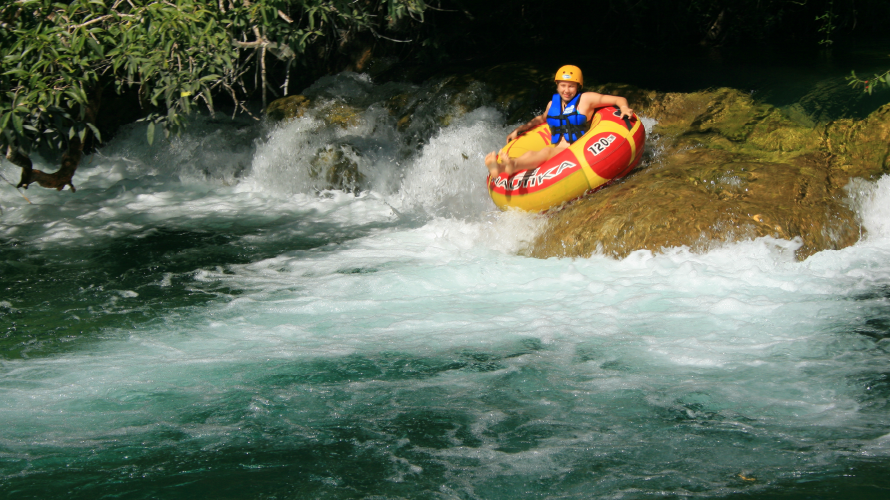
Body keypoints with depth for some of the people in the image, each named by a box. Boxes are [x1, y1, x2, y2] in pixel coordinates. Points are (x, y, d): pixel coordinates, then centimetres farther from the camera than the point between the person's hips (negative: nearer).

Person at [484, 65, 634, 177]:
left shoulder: (585, 99, 5)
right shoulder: (553, 104, 20)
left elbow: (620, 99, 6)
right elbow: (542, 119, 44)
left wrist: (624, 108, -17)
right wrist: (519, 130, 35)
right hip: (555, 150, 5)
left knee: (547, 152, -37)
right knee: (530, 154, -30)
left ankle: (513, 165, -69)